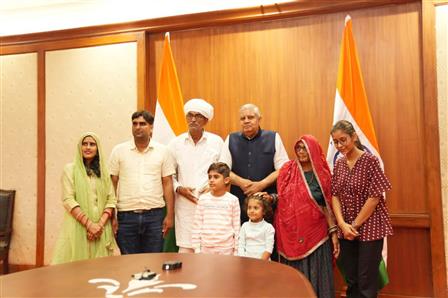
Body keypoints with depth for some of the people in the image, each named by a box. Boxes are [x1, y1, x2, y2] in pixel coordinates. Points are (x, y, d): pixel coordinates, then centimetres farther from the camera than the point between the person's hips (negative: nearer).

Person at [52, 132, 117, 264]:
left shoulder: (104, 171, 10)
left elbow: (111, 200, 5)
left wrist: (101, 224, -9)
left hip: (101, 228, 3)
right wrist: (89, 224, -14)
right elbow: (68, 200, -7)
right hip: (78, 227, -2)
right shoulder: (70, 169, 2)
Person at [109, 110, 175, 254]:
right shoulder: (119, 151, 3)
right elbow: (112, 184, 5)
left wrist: (170, 215, 0)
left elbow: (167, 184, 4)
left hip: (155, 214, 0)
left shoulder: (163, 151, 3)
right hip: (126, 215, 0)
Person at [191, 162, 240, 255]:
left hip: (226, 248, -1)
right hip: (205, 247, 2)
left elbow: (236, 227, 1)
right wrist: (197, 248, 2)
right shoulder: (203, 199, 2)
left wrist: (236, 250, 0)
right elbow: (197, 225, 4)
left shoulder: (233, 200, -2)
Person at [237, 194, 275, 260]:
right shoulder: (245, 226, 8)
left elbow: (269, 249, -5)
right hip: (246, 260, 3)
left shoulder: (268, 227, -2)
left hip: (263, 260, -2)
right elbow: (241, 246, 7)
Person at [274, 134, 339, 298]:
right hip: (291, 233, 0)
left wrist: (333, 232, -3)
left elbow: (327, 206, 2)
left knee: (317, 276, 5)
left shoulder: (322, 174, 2)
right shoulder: (287, 170, 2)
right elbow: (281, 197, 7)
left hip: (316, 234, 0)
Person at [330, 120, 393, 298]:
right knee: (351, 280, 12)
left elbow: (375, 196, -13)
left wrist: (355, 225, -11)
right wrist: (343, 224, -9)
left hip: (369, 227, -5)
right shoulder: (338, 164, 6)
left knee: (366, 281, 1)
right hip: (346, 229, 5)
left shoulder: (370, 160, -10)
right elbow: (335, 195, 4)